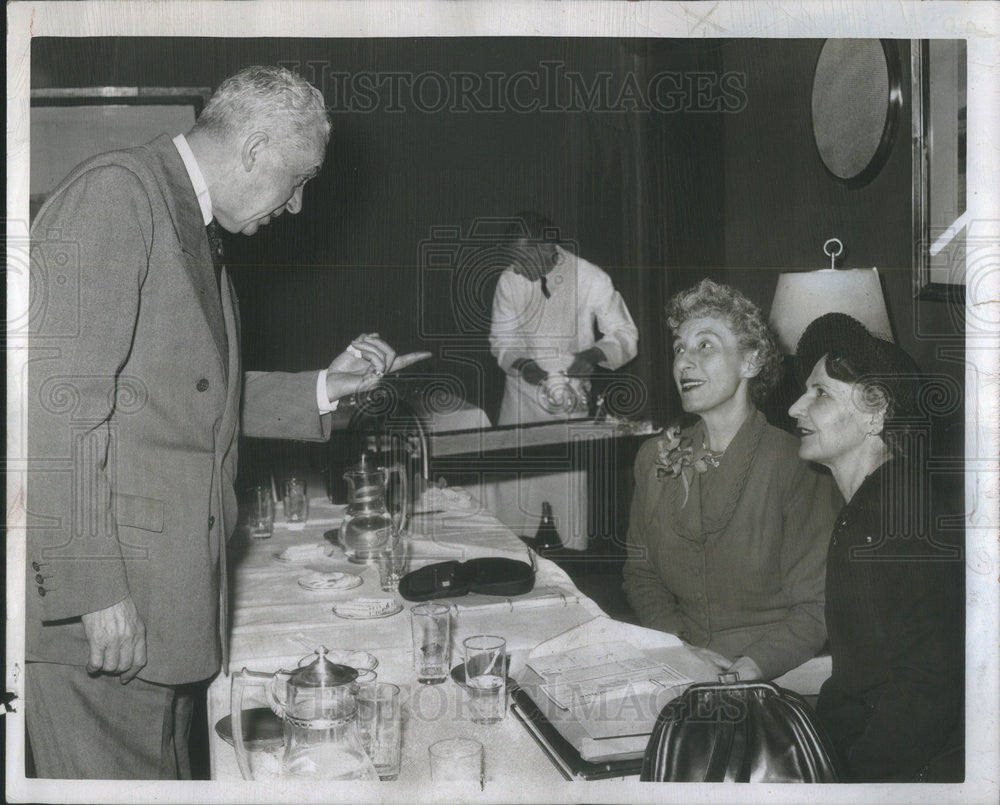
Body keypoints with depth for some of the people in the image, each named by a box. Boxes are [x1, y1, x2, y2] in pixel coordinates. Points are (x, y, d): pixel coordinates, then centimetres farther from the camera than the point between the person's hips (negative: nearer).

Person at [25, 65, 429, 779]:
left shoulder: (196, 234, 19)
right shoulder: (115, 191, -12)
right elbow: (59, 397, -20)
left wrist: (325, 388, 14)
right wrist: (93, 588, -23)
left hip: (162, 594, 10)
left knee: (163, 771, 16)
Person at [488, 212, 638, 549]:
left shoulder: (591, 280, -9)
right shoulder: (510, 280, -1)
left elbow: (625, 335, -6)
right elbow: (500, 338, 5)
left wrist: (596, 353, -28)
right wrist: (519, 363, -17)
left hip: (570, 400, -2)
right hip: (521, 398, 2)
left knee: (568, 489, -1)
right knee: (512, 490, 3)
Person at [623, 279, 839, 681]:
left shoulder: (796, 463, -8)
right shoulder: (655, 457, 7)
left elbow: (816, 606, -6)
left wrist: (750, 667, -20)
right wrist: (680, 648, -5)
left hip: (775, 680, -4)